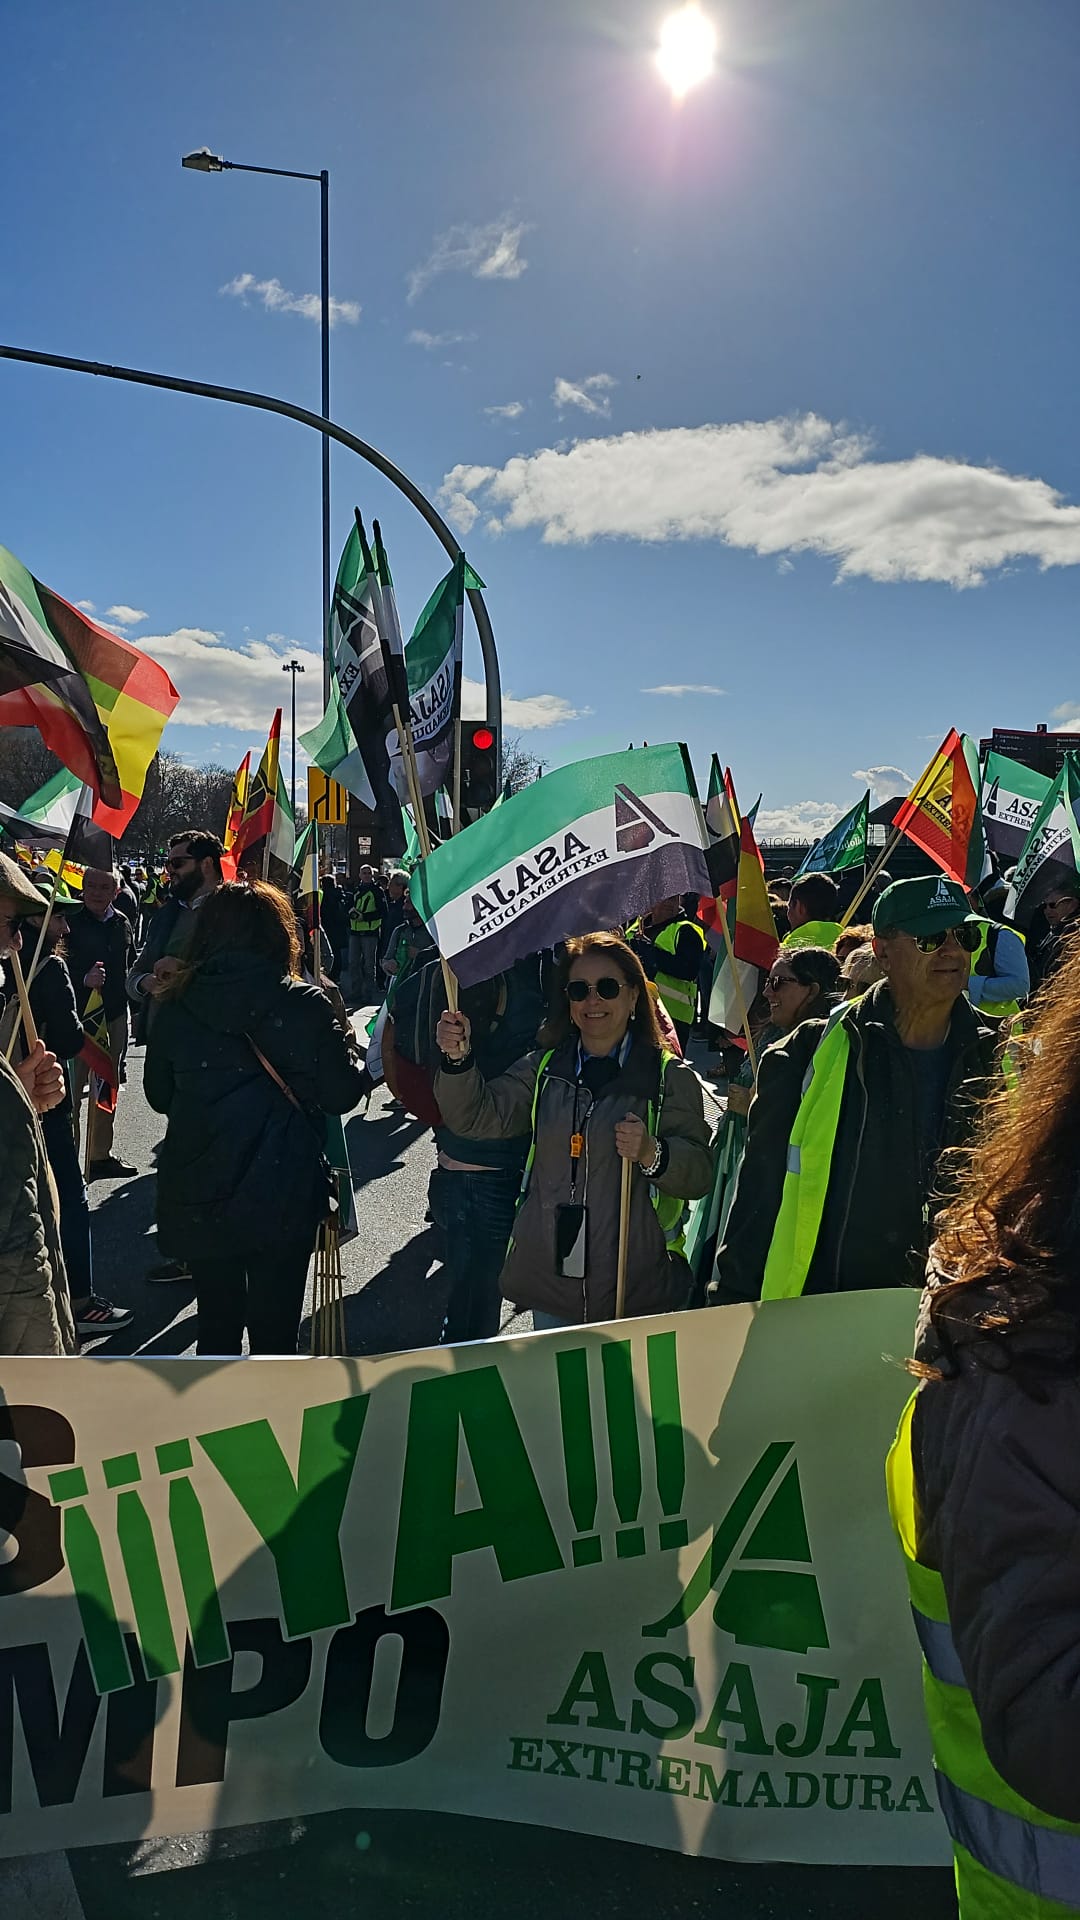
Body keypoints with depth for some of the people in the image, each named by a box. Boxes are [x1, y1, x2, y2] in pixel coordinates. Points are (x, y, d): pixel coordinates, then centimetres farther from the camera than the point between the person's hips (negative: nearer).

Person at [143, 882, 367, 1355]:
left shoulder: (175, 1006, -5)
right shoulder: (303, 1006, -13)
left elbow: (159, 1096, 7)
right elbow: (343, 1094, -8)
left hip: (197, 1201, 3)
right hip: (282, 1201, -2)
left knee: (217, 1320, 21)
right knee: (274, 1326, 12)